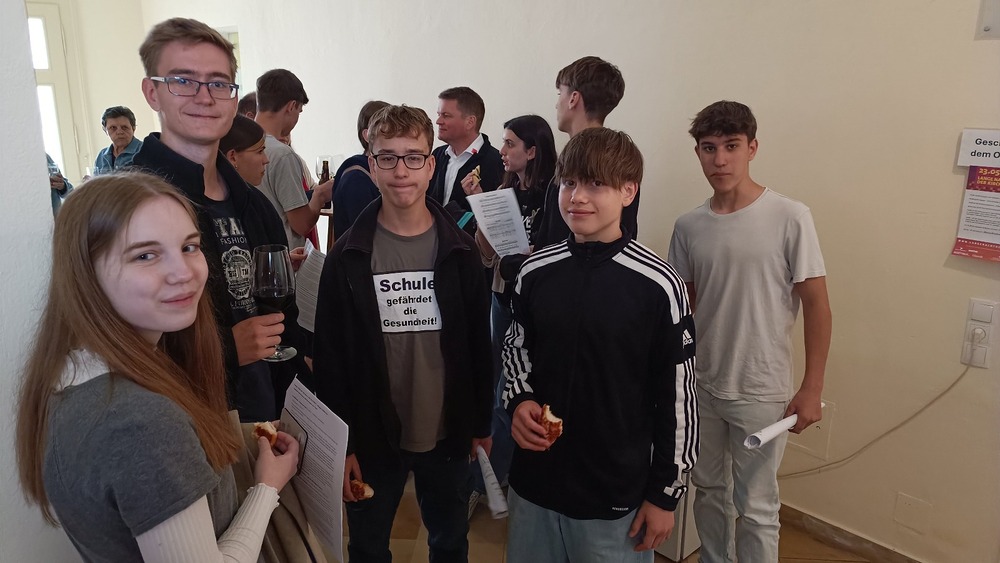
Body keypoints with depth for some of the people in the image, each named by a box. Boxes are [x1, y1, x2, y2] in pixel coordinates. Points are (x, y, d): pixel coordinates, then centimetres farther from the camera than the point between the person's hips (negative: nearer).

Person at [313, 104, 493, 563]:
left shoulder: (460, 251, -4)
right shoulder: (348, 257, -8)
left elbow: (478, 344, 1)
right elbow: (331, 358, -6)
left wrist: (481, 424, 4)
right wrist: (340, 445, -7)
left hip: (447, 434, 1)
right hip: (374, 437, -1)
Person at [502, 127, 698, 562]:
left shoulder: (657, 284, -14)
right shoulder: (535, 272, -2)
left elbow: (677, 397, -8)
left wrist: (665, 493, -4)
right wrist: (519, 401, -7)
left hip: (616, 494, -3)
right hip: (533, 483, 4)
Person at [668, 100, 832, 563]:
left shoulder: (789, 218, -13)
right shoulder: (688, 226, -1)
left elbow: (815, 304, -9)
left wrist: (811, 390, -9)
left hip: (761, 394, -4)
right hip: (701, 385, 4)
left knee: (755, 507, 9)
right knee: (708, 490, 21)